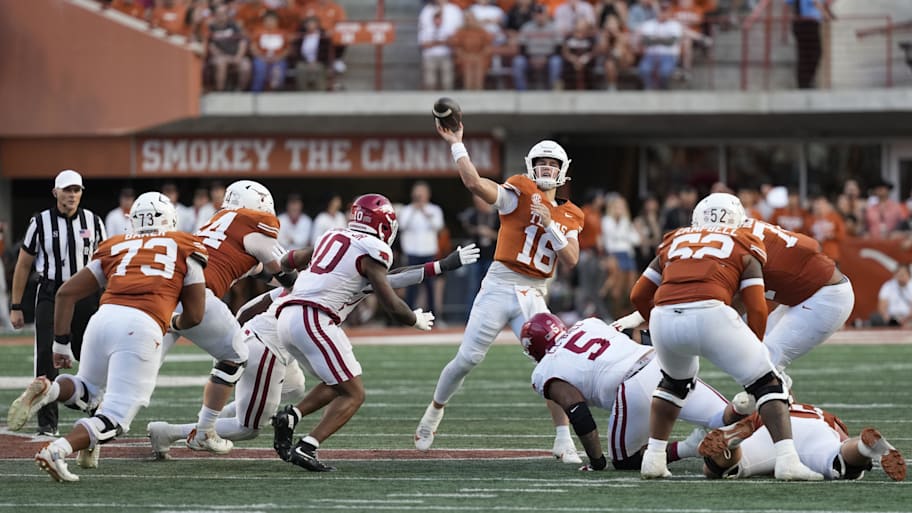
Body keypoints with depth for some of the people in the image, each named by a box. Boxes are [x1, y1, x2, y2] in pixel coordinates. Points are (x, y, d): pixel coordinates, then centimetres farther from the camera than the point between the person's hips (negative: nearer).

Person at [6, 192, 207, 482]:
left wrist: (61, 343, 25)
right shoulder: (184, 249, 20)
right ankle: (57, 451, -28)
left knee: (86, 391, 28)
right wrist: (175, 323, 40)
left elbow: (67, 292, 20)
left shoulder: (116, 248, 27)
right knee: (115, 417, -2)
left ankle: (48, 390, -7)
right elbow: (194, 316, 18)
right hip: (143, 328, -4)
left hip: (104, 317, 4)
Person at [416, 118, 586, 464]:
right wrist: (456, 144, -19)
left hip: (533, 298, 3)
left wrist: (549, 224, -10)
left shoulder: (569, 217, 11)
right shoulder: (519, 193, -3)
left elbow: (571, 261, 0)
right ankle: (434, 412, 24)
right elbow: (473, 182, -18)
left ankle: (563, 441, -3)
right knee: (467, 359, -1)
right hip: (499, 288, -3)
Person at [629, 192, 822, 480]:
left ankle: (654, 458, 28)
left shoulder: (675, 242, 30)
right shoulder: (742, 246, 21)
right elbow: (757, 308, 12)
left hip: (664, 316, 4)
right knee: (766, 383, 10)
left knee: (675, 382, 34)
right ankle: (787, 460, -5)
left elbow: (639, 295, 28)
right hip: (710, 315, -4)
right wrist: (755, 349, 26)